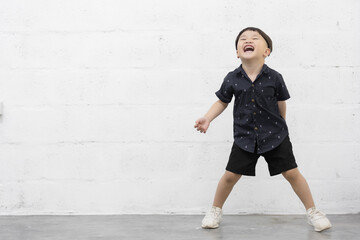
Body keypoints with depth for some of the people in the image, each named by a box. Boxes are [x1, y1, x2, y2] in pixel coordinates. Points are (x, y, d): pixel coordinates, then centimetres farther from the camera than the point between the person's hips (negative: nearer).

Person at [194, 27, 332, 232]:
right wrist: (207, 118, -5)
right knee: (230, 175, 3)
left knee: (292, 173, 1)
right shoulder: (232, 79, -8)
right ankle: (215, 211, 25)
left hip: (274, 135, -1)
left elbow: (281, 104, 4)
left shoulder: (274, 77, -10)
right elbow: (222, 102, 7)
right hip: (245, 137, 1)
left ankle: (312, 211, 18)